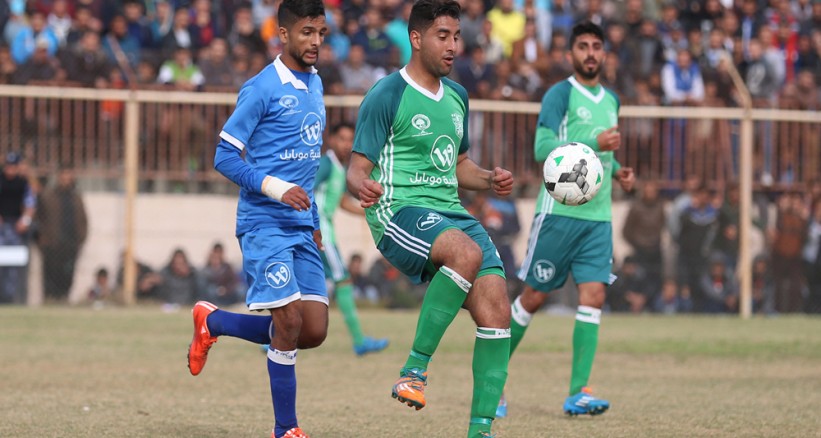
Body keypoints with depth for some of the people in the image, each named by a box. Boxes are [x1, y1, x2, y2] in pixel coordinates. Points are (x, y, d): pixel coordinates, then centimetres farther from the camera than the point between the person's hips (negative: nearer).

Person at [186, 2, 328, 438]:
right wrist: (275, 188, -22)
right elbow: (225, 156, -11)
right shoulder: (262, 88, -10)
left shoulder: (314, 84, 14)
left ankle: (212, 321, 23)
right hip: (264, 223, -8)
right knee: (289, 322, -12)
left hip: (301, 227, 8)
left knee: (314, 331, 3)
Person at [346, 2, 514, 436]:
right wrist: (363, 187, -30)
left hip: (450, 213, 7)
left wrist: (490, 180, 9)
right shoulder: (386, 97, -4)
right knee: (467, 252, -38)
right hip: (399, 214, -7)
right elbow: (358, 169, -6)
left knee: (496, 311, -11)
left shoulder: (456, 97, 18)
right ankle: (414, 369, -28)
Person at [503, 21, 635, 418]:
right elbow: (543, 148, -17)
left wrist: (617, 172, 10)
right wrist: (594, 143, -25)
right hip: (559, 212, -6)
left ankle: (578, 393, -9)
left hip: (598, 217, 6)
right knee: (534, 297, 1)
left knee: (593, 297, -7)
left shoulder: (611, 100, 17)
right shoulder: (560, 94, -5)